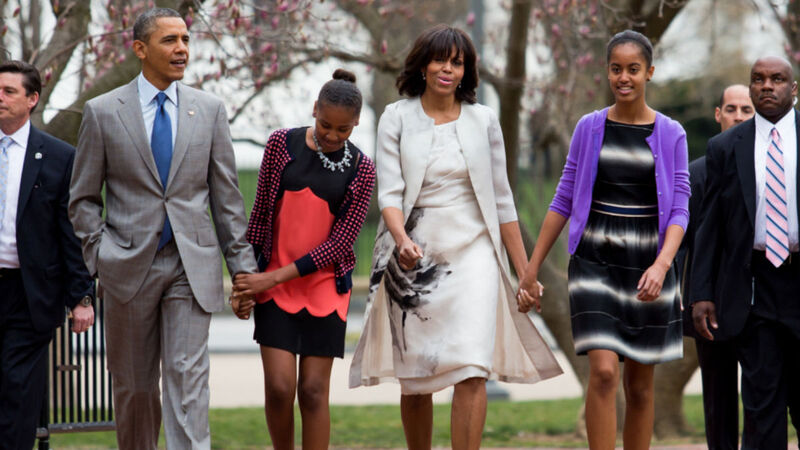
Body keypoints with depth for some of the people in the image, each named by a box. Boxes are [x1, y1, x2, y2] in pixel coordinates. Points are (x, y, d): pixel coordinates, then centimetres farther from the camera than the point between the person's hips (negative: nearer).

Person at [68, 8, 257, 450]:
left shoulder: (209, 110, 7)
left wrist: (243, 264, 5)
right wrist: (100, 255, -4)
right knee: (133, 385, 8)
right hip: (129, 265, 0)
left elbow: (226, 194, 9)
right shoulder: (102, 112, 2)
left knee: (187, 377, -9)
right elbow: (83, 198, 6)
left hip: (192, 266, 0)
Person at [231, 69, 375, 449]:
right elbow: (260, 214, 5)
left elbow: (340, 242, -8)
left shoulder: (361, 170, -4)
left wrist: (275, 277, -13)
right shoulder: (282, 144, -1)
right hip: (272, 284, 0)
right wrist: (247, 277, 4)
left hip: (325, 286, 0)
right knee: (279, 386, -7)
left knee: (313, 390, 0)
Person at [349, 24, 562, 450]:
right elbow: (389, 192, -6)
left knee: (472, 370, -14)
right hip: (414, 261, 0)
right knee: (413, 379, 6)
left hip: (473, 255, 0)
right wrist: (401, 239, -26)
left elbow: (501, 201, 10)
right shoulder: (397, 118, 3)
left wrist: (525, 272, 9)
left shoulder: (483, 120, 6)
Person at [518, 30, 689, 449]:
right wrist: (532, 268, 5)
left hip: (647, 266, 1)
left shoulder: (671, 135, 1)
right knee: (603, 372, -16)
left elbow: (679, 211, -3)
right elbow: (563, 201, 8)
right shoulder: (589, 128, 4)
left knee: (640, 384, 7)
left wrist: (661, 265, -20)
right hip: (595, 261, -1)